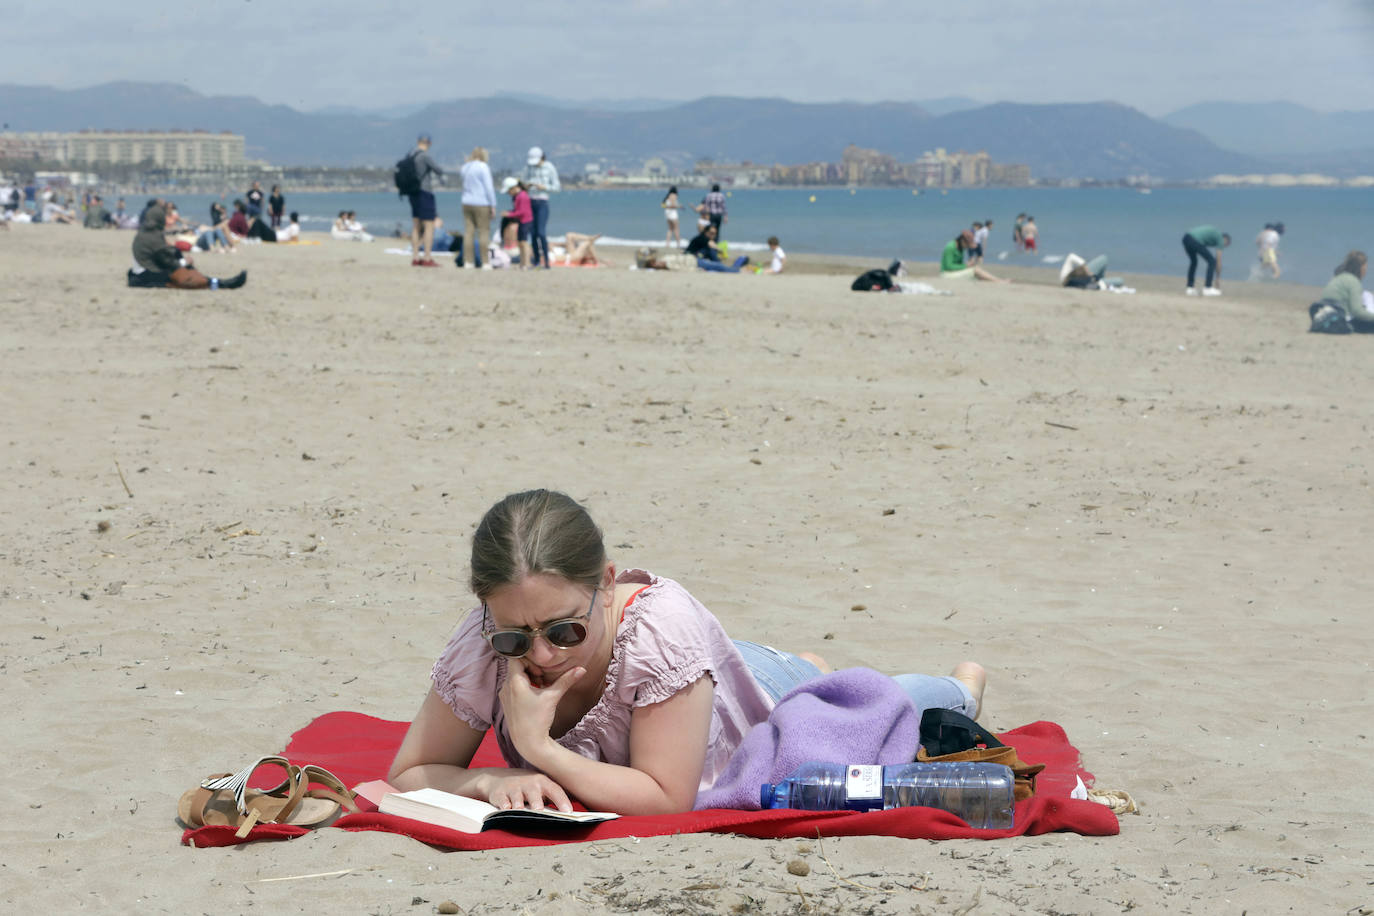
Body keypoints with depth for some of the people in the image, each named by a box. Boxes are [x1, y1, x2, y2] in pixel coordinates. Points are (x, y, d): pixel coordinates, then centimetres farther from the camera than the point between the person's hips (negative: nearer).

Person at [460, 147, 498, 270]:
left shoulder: (465, 167, 12)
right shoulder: (483, 167, -8)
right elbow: (489, 187, -10)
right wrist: (493, 205, -6)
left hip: (467, 203, 6)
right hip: (481, 203, -6)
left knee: (469, 232, 5)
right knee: (484, 231, -3)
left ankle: (469, 262, 4)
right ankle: (485, 263, -4)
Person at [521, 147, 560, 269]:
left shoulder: (549, 168, -6)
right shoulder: (529, 166, 6)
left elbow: (556, 186, -3)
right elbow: (523, 180, 17)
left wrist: (544, 187, -19)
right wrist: (526, 185, -7)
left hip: (542, 202, -5)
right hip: (530, 201, 5)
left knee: (541, 232, -14)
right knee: (532, 233, 5)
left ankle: (547, 261, -11)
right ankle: (536, 260, 14)